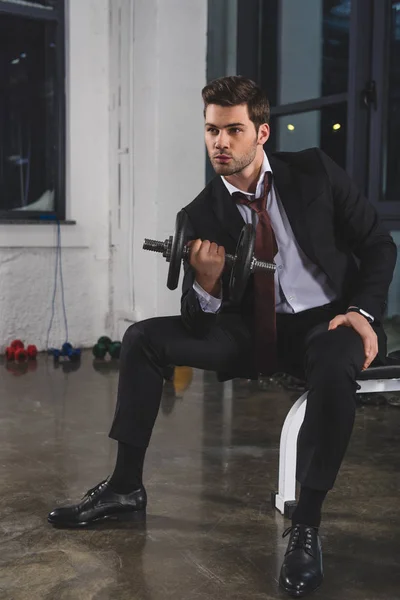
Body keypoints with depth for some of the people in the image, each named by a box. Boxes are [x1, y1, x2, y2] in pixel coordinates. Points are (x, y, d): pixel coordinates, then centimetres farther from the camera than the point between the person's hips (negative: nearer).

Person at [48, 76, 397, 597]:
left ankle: (306, 528, -23)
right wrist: (206, 283, -27)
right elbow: (198, 323, -4)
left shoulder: (314, 171, -5)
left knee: (334, 367, -40)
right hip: (259, 330, 3)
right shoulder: (202, 215, -3)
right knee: (143, 338, -8)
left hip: (331, 319, -3)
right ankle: (126, 487, 3)